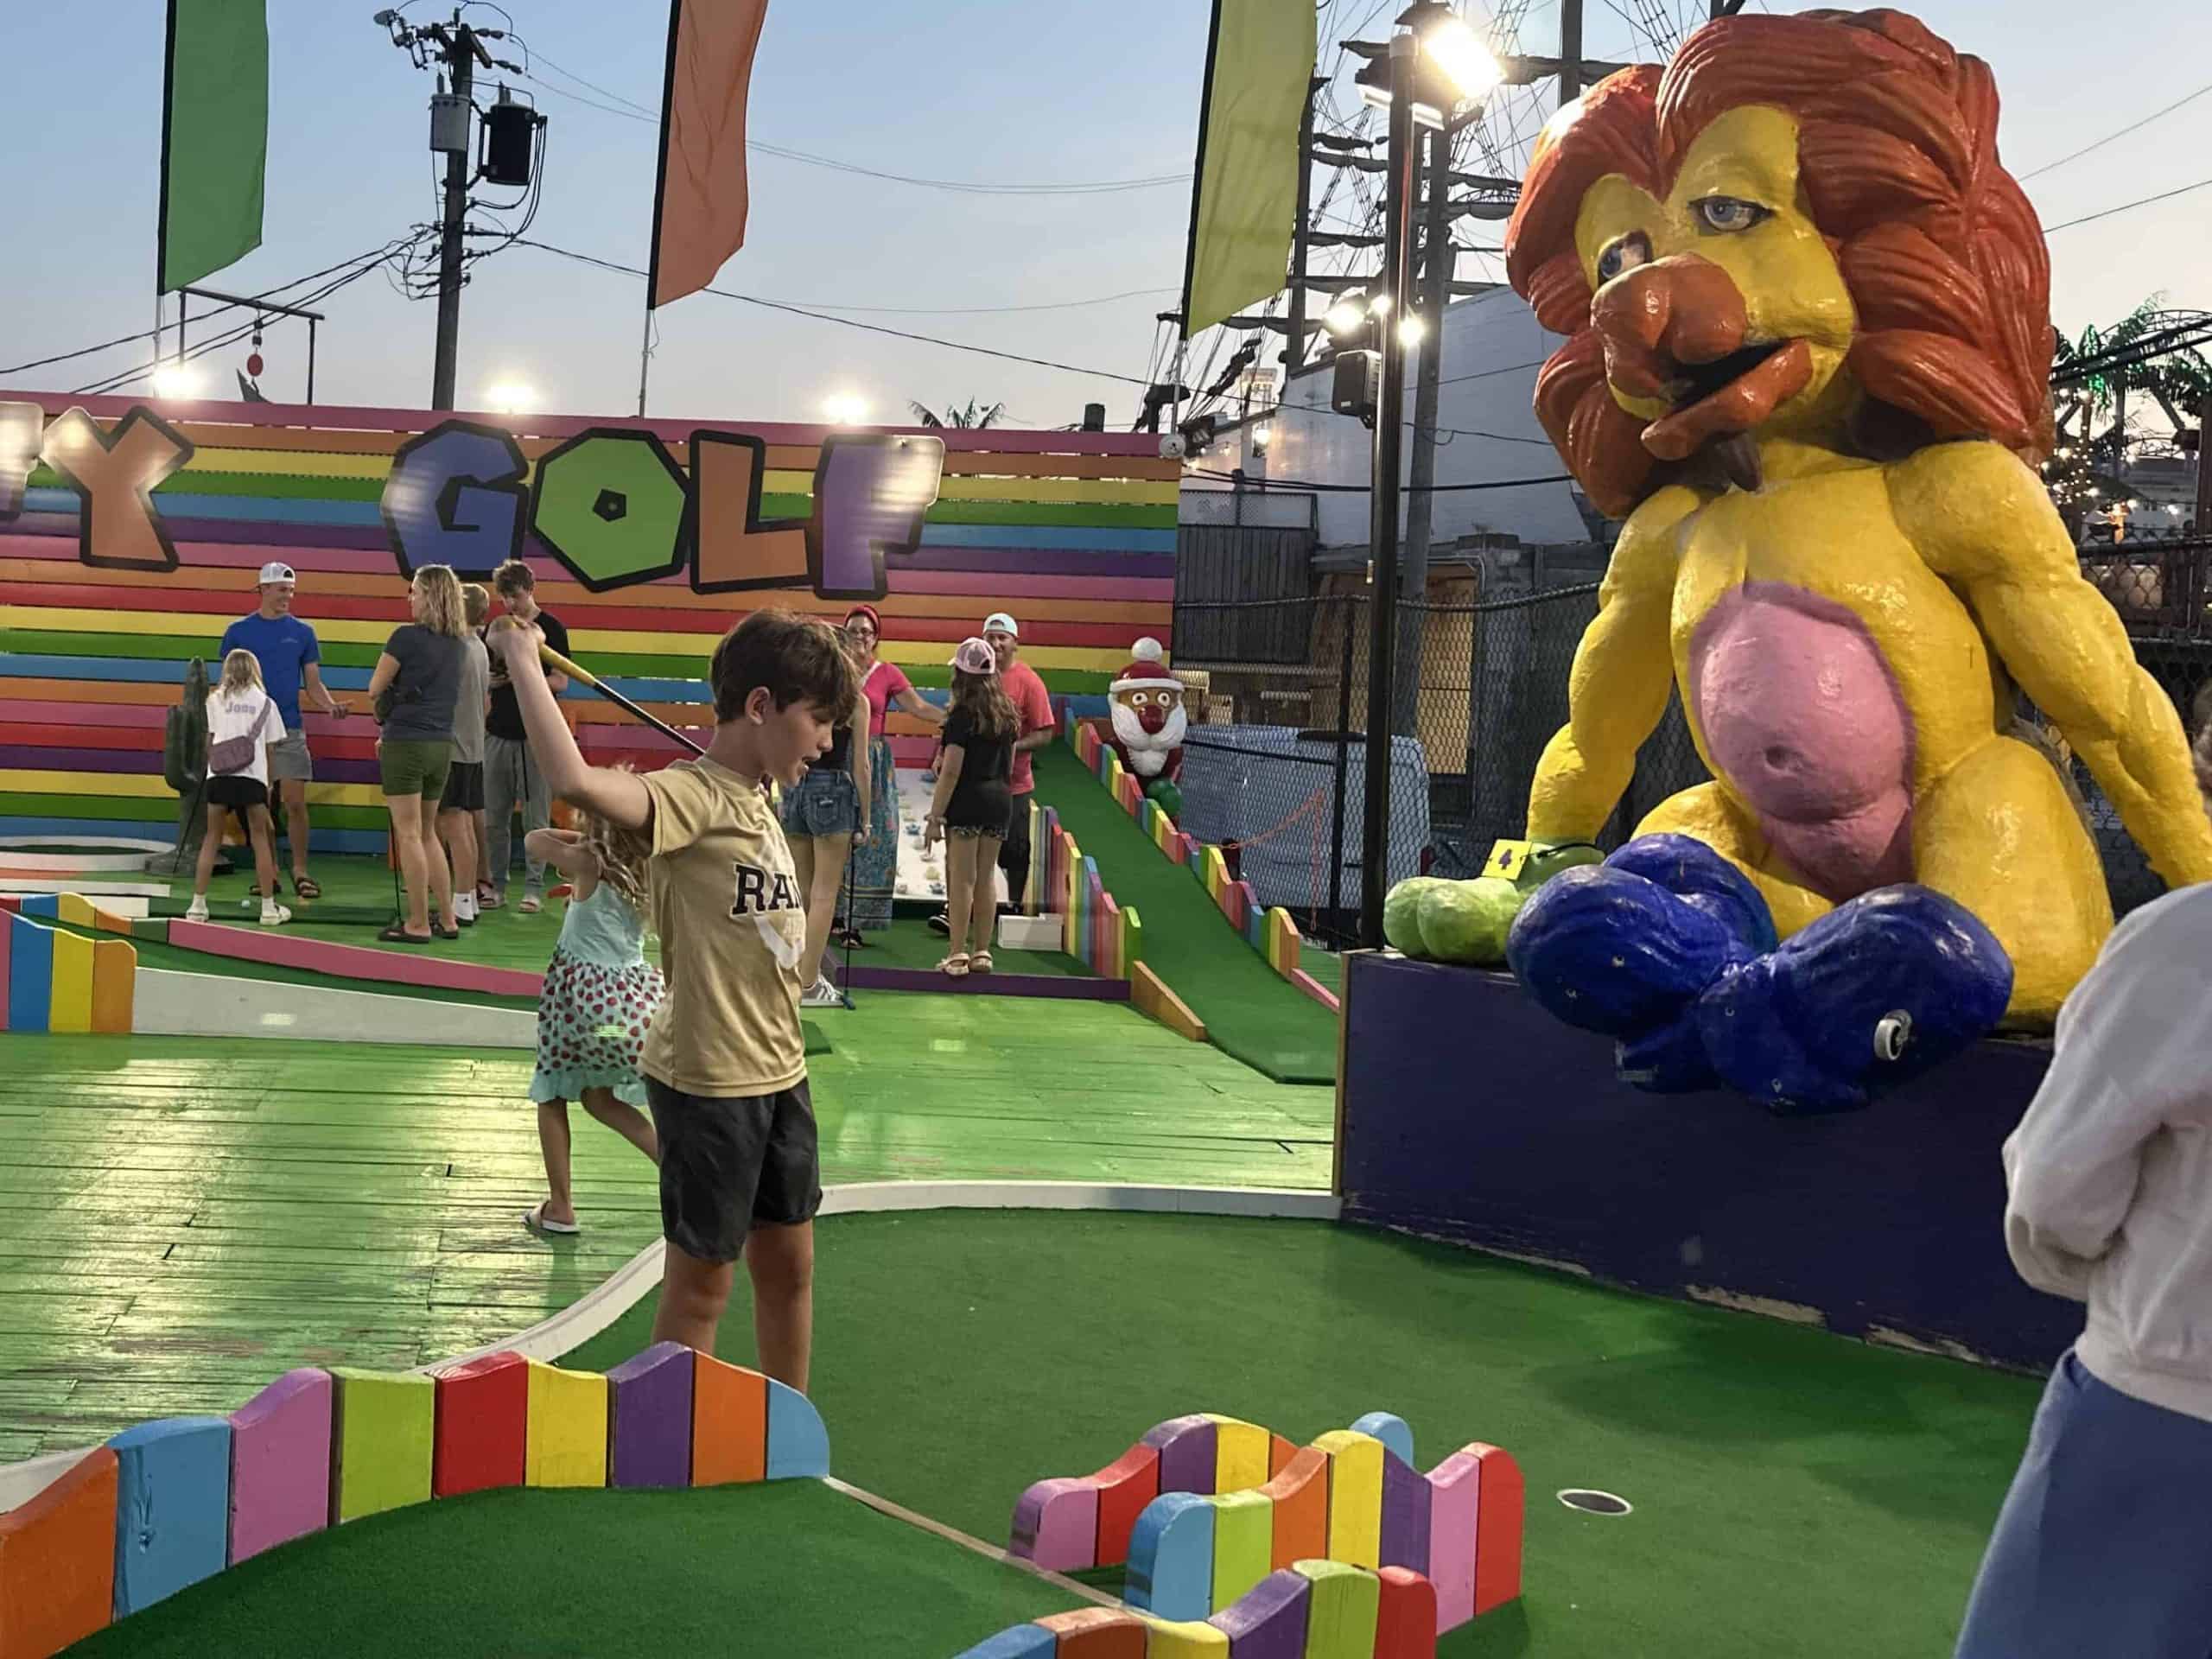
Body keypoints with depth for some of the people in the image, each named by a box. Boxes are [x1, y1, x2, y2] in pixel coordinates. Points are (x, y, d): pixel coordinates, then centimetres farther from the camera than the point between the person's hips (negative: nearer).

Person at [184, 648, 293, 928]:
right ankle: (269, 908, 10)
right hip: (253, 776, 0)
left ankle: (197, 906, 8)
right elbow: (269, 748, 11)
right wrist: (268, 784, 18)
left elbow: (209, 742, 6)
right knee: (260, 839, 9)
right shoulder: (266, 703, 13)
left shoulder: (216, 699, 12)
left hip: (219, 776, 0)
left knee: (211, 839, 10)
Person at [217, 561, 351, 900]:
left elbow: (313, 683, 8)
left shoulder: (302, 633, 7)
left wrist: (330, 706, -12)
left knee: (296, 803, -6)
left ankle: (300, 871, 2)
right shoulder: (238, 632, 4)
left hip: (290, 731, 0)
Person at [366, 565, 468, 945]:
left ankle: (418, 924, 3)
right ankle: (447, 920, 17)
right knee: (428, 833, 17)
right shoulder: (456, 644, 8)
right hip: (441, 743, 7)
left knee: (409, 835, 0)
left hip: (407, 743, -7)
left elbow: (375, 689, -5)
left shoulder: (407, 636, -14)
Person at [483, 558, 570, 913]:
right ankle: (496, 886, 13)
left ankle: (534, 888, 4)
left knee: (535, 818, -2)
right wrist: (489, 680, -5)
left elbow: (561, 682, -4)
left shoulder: (550, 628, -1)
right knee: (495, 816, 5)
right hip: (498, 733, 4)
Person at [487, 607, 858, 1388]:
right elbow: (573, 779, -39)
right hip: (707, 1081, -9)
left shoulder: (757, 800, 9)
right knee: (701, 1282, 5)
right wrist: (522, 660, -30)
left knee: (787, 1265, 19)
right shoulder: (692, 796, -19)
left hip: (778, 1075, 9)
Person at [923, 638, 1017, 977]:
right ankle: (982, 953, 16)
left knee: (962, 880, -1)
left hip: (967, 800, -6)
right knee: (986, 879, 12)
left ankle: (958, 956, 0)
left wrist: (935, 817, -13)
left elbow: (951, 771, -16)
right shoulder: (1007, 714, 8)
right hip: (999, 798, 6)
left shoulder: (963, 716, -13)